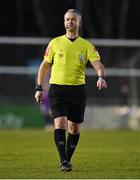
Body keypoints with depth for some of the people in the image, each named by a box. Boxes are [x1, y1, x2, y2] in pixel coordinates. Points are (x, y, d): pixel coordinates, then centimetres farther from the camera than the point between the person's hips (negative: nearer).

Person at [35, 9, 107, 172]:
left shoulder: (87, 46, 4)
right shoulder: (55, 43, 6)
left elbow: (97, 63, -8)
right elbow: (44, 66, 13)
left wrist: (101, 77, -30)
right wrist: (39, 88, 9)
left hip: (77, 90, 1)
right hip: (57, 89, -1)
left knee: (74, 127, 6)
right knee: (60, 123, -16)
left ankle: (67, 160, 22)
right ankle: (63, 161, -16)